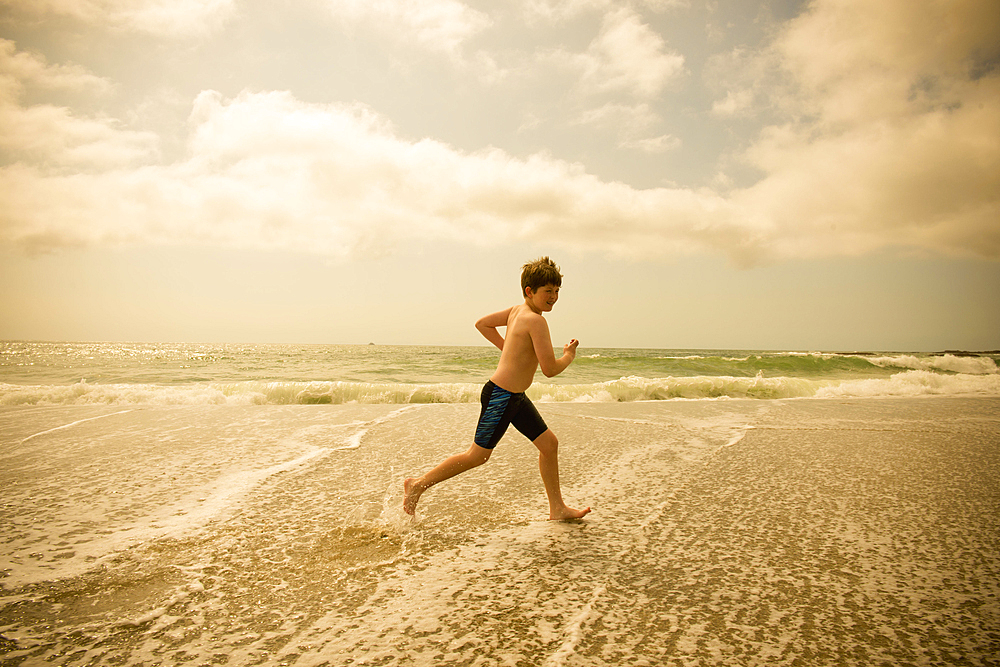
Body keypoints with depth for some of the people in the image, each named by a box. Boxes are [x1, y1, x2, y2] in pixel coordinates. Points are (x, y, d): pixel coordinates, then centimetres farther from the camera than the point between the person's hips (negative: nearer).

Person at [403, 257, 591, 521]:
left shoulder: (517, 310, 6)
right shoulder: (535, 320, -21)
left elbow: (482, 324, 18)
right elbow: (550, 369, -24)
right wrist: (569, 356, -4)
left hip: (515, 397, 10)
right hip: (500, 397, -10)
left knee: (549, 443, 11)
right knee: (478, 455, 4)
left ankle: (557, 508, 22)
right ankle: (418, 484, 18)